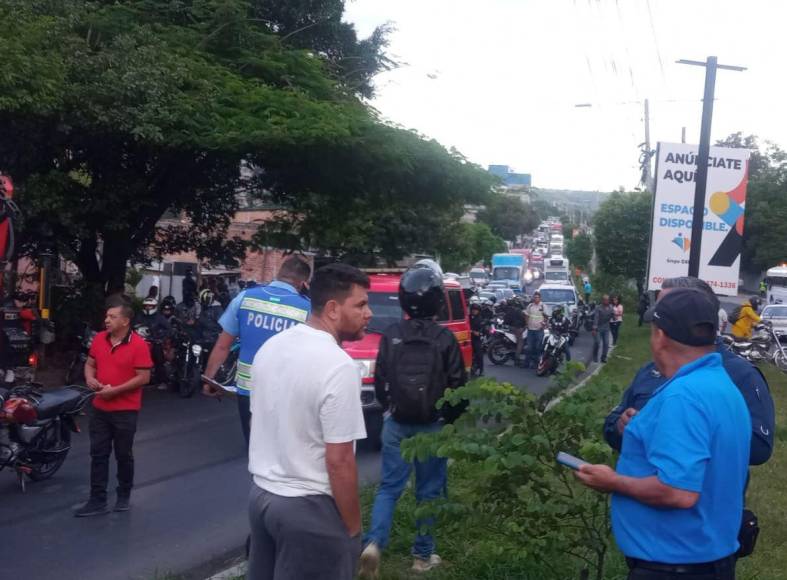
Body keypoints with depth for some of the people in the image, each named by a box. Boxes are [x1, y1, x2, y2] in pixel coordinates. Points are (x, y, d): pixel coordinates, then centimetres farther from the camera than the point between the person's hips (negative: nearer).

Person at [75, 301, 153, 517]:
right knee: (98, 455, 7)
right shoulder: (99, 339, 3)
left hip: (125, 410, -5)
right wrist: (90, 378, -7)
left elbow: (143, 378, -17)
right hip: (99, 408, 5)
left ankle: (124, 496, 28)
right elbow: (90, 364, 15)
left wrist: (114, 390, -19)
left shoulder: (138, 345, -15)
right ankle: (98, 501, 13)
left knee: (123, 455, 9)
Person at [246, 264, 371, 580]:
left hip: (261, 494, 8)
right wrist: (352, 527, -10)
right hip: (309, 508, -8)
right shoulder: (339, 366, -22)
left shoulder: (271, 346, 4)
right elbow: (339, 461, -21)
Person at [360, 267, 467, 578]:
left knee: (389, 487, 10)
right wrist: (451, 419, 9)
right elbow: (458, 386, -7)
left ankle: (373, 543, -8)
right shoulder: (444, 338, -10)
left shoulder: (391, 335, -4)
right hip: (433, 427, -2)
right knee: (428, 491, 10)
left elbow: (380, 380, 3)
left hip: (396, 424, 2)